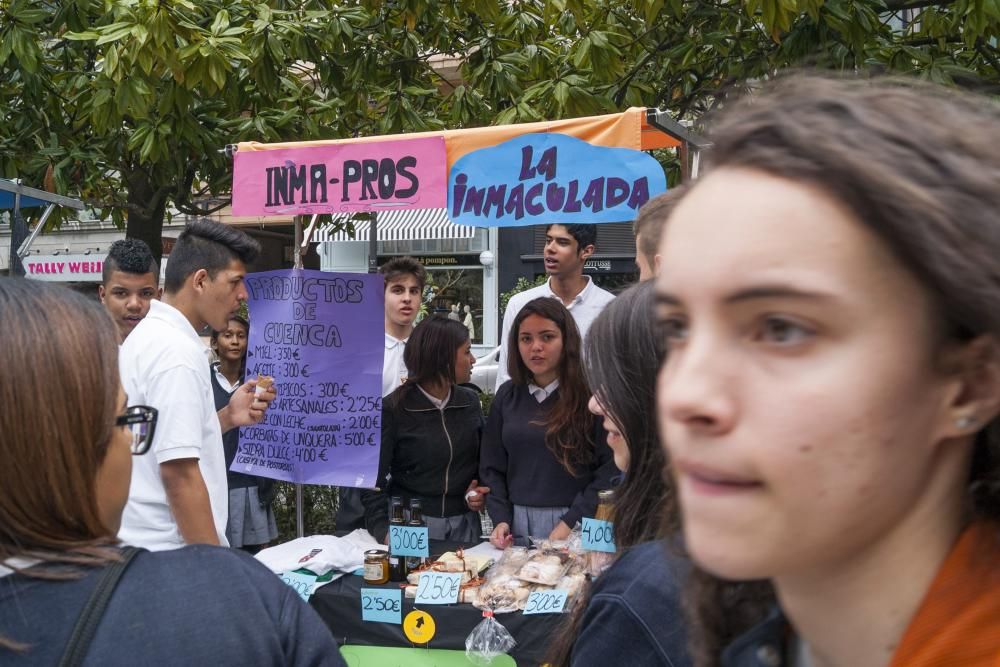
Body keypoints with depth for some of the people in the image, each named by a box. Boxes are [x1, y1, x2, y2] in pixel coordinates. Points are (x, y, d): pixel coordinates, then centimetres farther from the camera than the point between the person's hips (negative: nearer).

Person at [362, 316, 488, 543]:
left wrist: (479, 490, -3)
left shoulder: (470, 402, 4)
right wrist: (383, 529, -22)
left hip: (464, 523, 4)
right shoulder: (393, 409, -10)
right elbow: (374, 478, -11)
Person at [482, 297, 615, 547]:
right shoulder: (507, 396, 7)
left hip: (576, 527, -4)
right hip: (516, 524, 4)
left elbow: (610, 469, -12)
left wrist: (571, 522, -16)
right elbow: (492, 467, 9)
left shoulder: (590, 395, -7)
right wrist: (500, 519, -3)